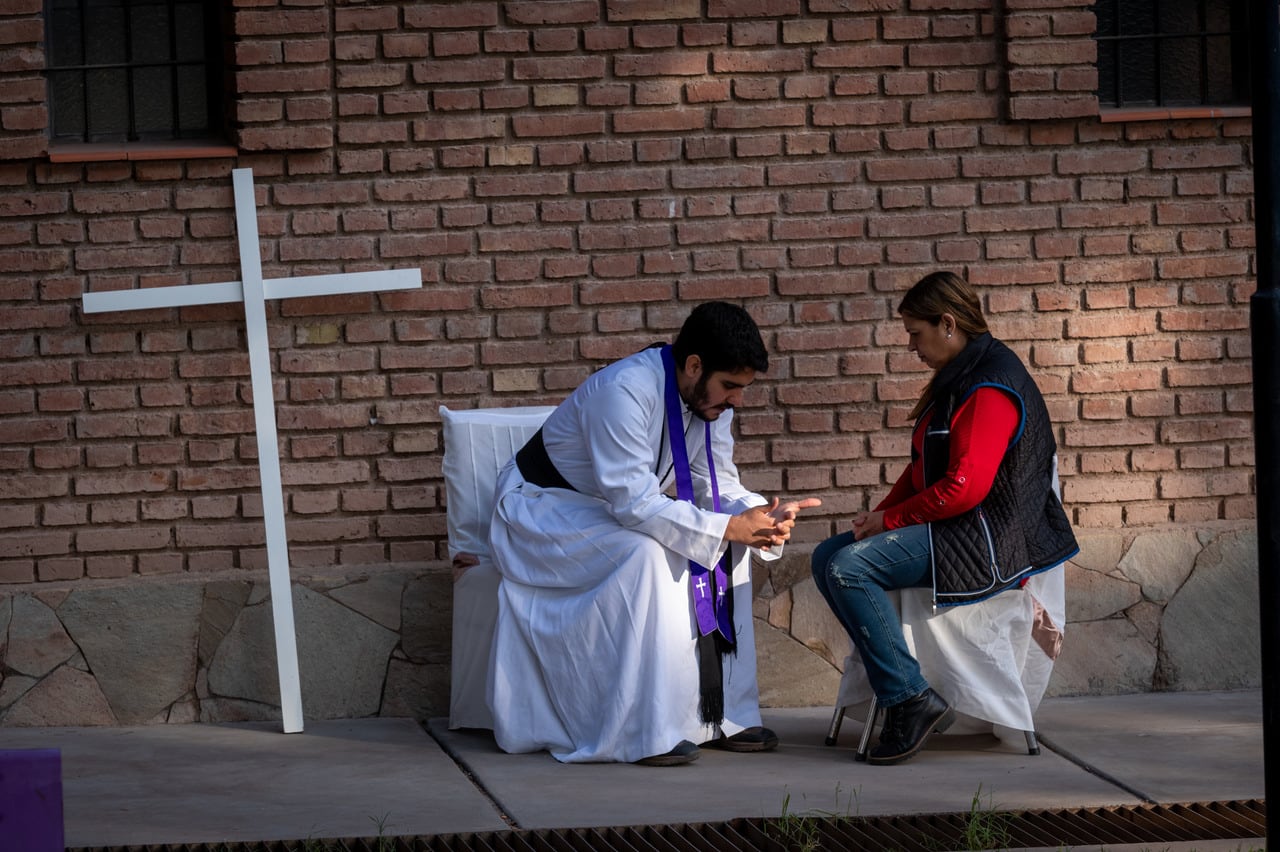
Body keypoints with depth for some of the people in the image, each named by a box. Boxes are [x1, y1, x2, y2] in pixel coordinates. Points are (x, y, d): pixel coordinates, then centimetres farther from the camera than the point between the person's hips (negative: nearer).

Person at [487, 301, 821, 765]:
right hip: (543, 508, -8)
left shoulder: (710, 396, -7)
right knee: (646, 552, -33)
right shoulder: (624, 391, -33)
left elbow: (717, 488, -4)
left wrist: (764, 515, -25)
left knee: (728, 547, -10)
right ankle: (647, 732, -32)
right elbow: (633, 501, -37)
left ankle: (724, 714, -7)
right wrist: (728, 527, -39)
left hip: (616, 508, 8)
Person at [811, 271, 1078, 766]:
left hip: (986, 540, -11)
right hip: (953, 528, 11)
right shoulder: (957, 377, 17)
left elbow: (965, 487, -23)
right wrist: (880, 515, 6)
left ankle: (911, 701, -25)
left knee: (849, 568, -25)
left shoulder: (990, 387, -17)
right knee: (827, 558, 6)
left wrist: (890, 520, -13)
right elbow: (925, 468, 23)